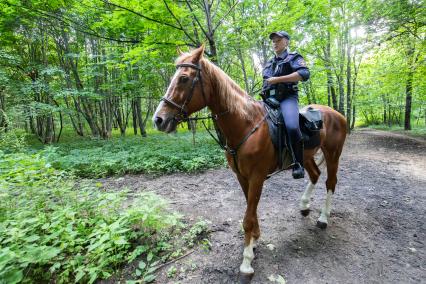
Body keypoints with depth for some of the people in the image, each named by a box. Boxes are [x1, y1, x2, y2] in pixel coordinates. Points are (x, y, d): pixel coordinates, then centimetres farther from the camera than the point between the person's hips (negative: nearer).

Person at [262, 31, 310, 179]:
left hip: (287, 98, -7)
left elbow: (304, 74, -13)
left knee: (292, 127, -34)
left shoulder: (293, 57, 7)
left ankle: (298, 164, -16)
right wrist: (264, 92, 15)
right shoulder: (269, 63, 27)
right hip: (269, 100, 7)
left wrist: (277, 79, -15)